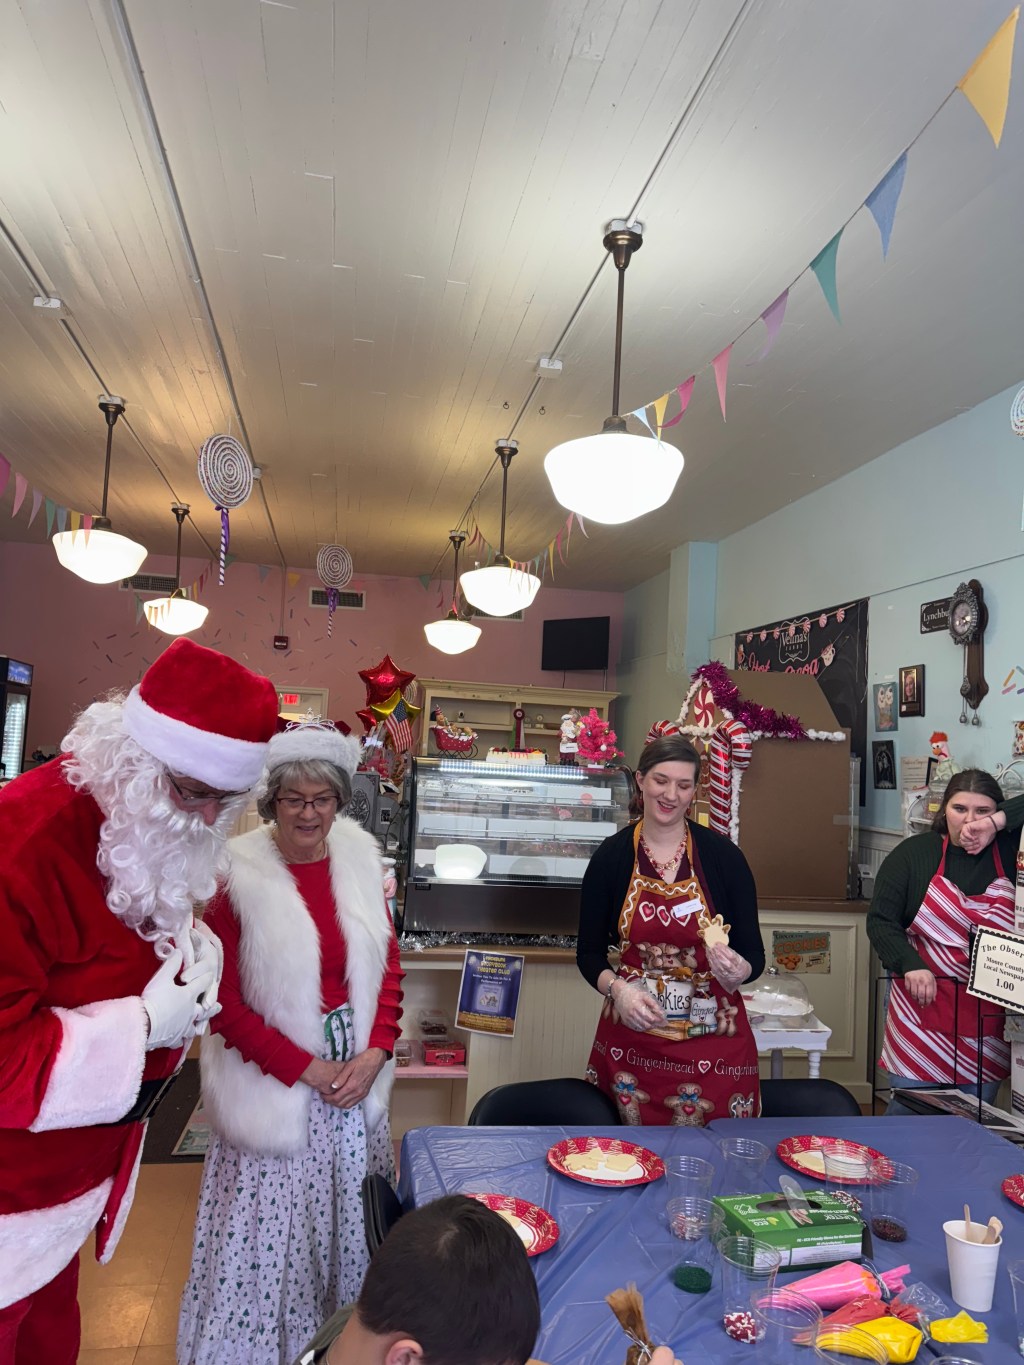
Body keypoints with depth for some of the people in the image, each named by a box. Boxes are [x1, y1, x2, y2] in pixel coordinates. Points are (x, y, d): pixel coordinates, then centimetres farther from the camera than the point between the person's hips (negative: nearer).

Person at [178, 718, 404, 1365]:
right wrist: (307, 1069, -12)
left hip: (355, 1074, 4)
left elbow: (389, 967, 4)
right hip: (274, 1082, -4)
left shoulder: (359, 860, -2)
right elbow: (224, 1001, -12)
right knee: (273, 1232, 9)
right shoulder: (239, 875, -15)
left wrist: (374, 1054, -7)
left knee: (347, 1219, 18)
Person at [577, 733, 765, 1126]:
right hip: (632, 1039, 1)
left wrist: (738, 972, -20)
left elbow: (753, 952, 1)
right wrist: (617, 989, -15)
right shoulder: (611, 856, -3)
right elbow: (589, 951, 4)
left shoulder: (722, 855, -4)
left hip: (713, 1041, 0)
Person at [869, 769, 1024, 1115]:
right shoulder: (914, 852, -3)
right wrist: (910, 965, -19)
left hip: (988, 1017, 2)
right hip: (922, 1006, -2)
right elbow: (880, 920, -4)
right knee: (909, 1109, 4)